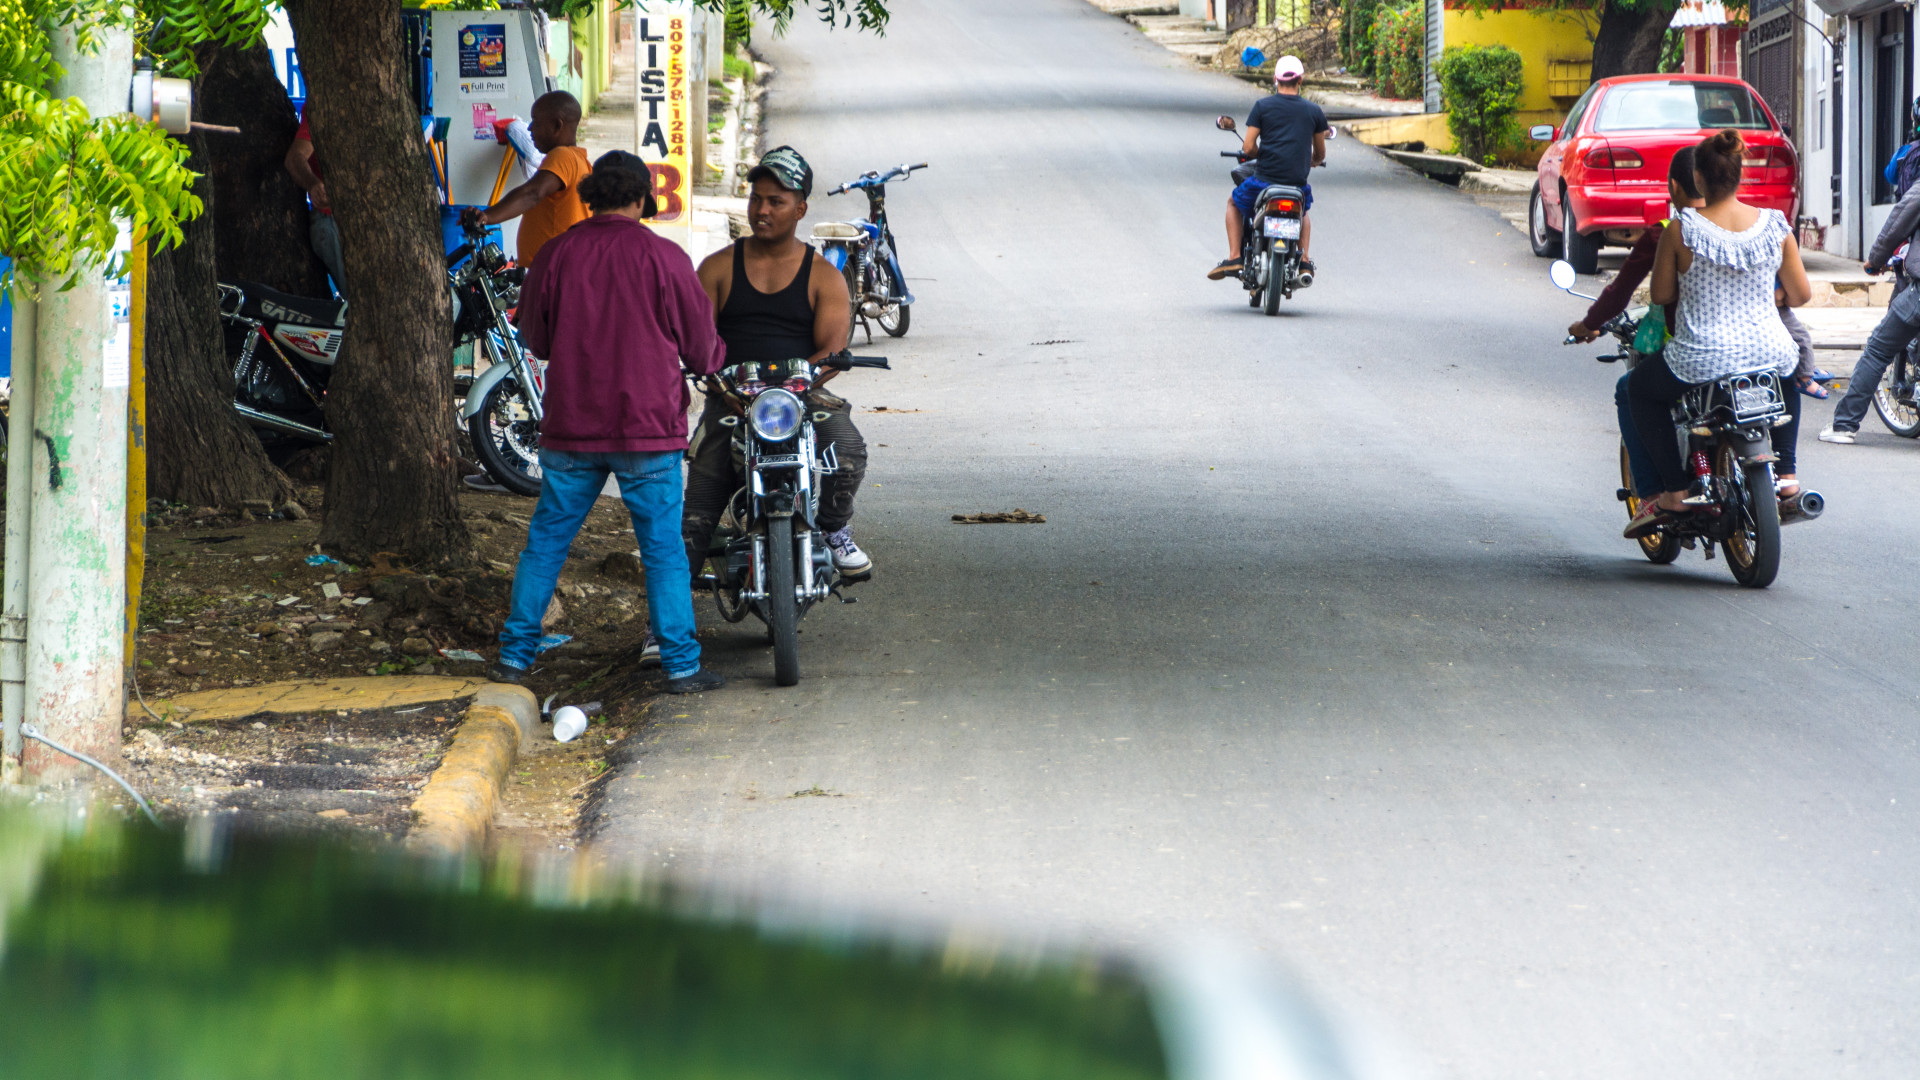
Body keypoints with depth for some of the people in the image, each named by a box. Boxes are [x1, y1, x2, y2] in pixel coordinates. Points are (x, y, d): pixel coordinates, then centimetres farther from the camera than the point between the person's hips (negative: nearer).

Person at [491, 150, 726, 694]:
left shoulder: (556, 254, -1)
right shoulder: (663, 258, -8)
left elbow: (534, 336, 12)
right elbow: (700, 344, -1)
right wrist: (720, 364, 22)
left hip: (570, 426, 2)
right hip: (648, 426, -2)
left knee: (546, 541, 13)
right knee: (663, 548, 4)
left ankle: (515, 653, 16)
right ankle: (681, 664, 4)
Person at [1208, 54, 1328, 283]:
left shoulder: (1262, 106, -2)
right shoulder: (1314, 111, 5)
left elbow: (1248, 147, -6)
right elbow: (1320, 154, 13)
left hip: (1265, 178, -2)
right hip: (1298, 182, 2)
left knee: (1234, 203, 28)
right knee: (1304, 213, 37)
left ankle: (1234, 257, 13)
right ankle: (1304, 261, 17)